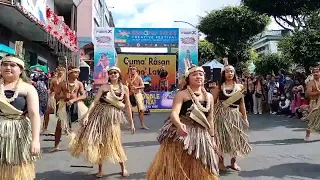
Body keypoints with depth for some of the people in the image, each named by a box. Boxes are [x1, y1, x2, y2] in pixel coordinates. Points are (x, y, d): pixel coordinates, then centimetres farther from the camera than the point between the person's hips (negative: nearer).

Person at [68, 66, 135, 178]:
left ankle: (123, 168, 20)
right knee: (98, 142, 2)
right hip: (100, 115, 1)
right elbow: (94, 102, -1)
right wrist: (87, 115, -12)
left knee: (115, 143, 0)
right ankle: (100, 169, 18)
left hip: (114, 117, -1)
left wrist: (131, 123, 6)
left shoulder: (124, 88, 5)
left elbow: (127, 106, 8)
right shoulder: (104, 87, 4)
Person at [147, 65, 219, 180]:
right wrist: (179, 125, -39)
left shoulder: (209, 97, 9)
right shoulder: (181, 94, -5)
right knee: (177, 168, -2)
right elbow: (174, 113, -20)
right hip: (181, 134, -4)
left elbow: (210, 120, 15)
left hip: (201, 136, 5)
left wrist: (212, 138, 15)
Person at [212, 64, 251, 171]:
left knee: (235, 138, 8)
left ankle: (233, 162, 25)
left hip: (235, 115, 2)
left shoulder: (239, 87, 6)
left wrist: (244, 117, 8)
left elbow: (242, 103, 8)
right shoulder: (219, 87, 0)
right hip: (222, 115, -2)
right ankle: (221, 162, 19)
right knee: (221, 138, 4)